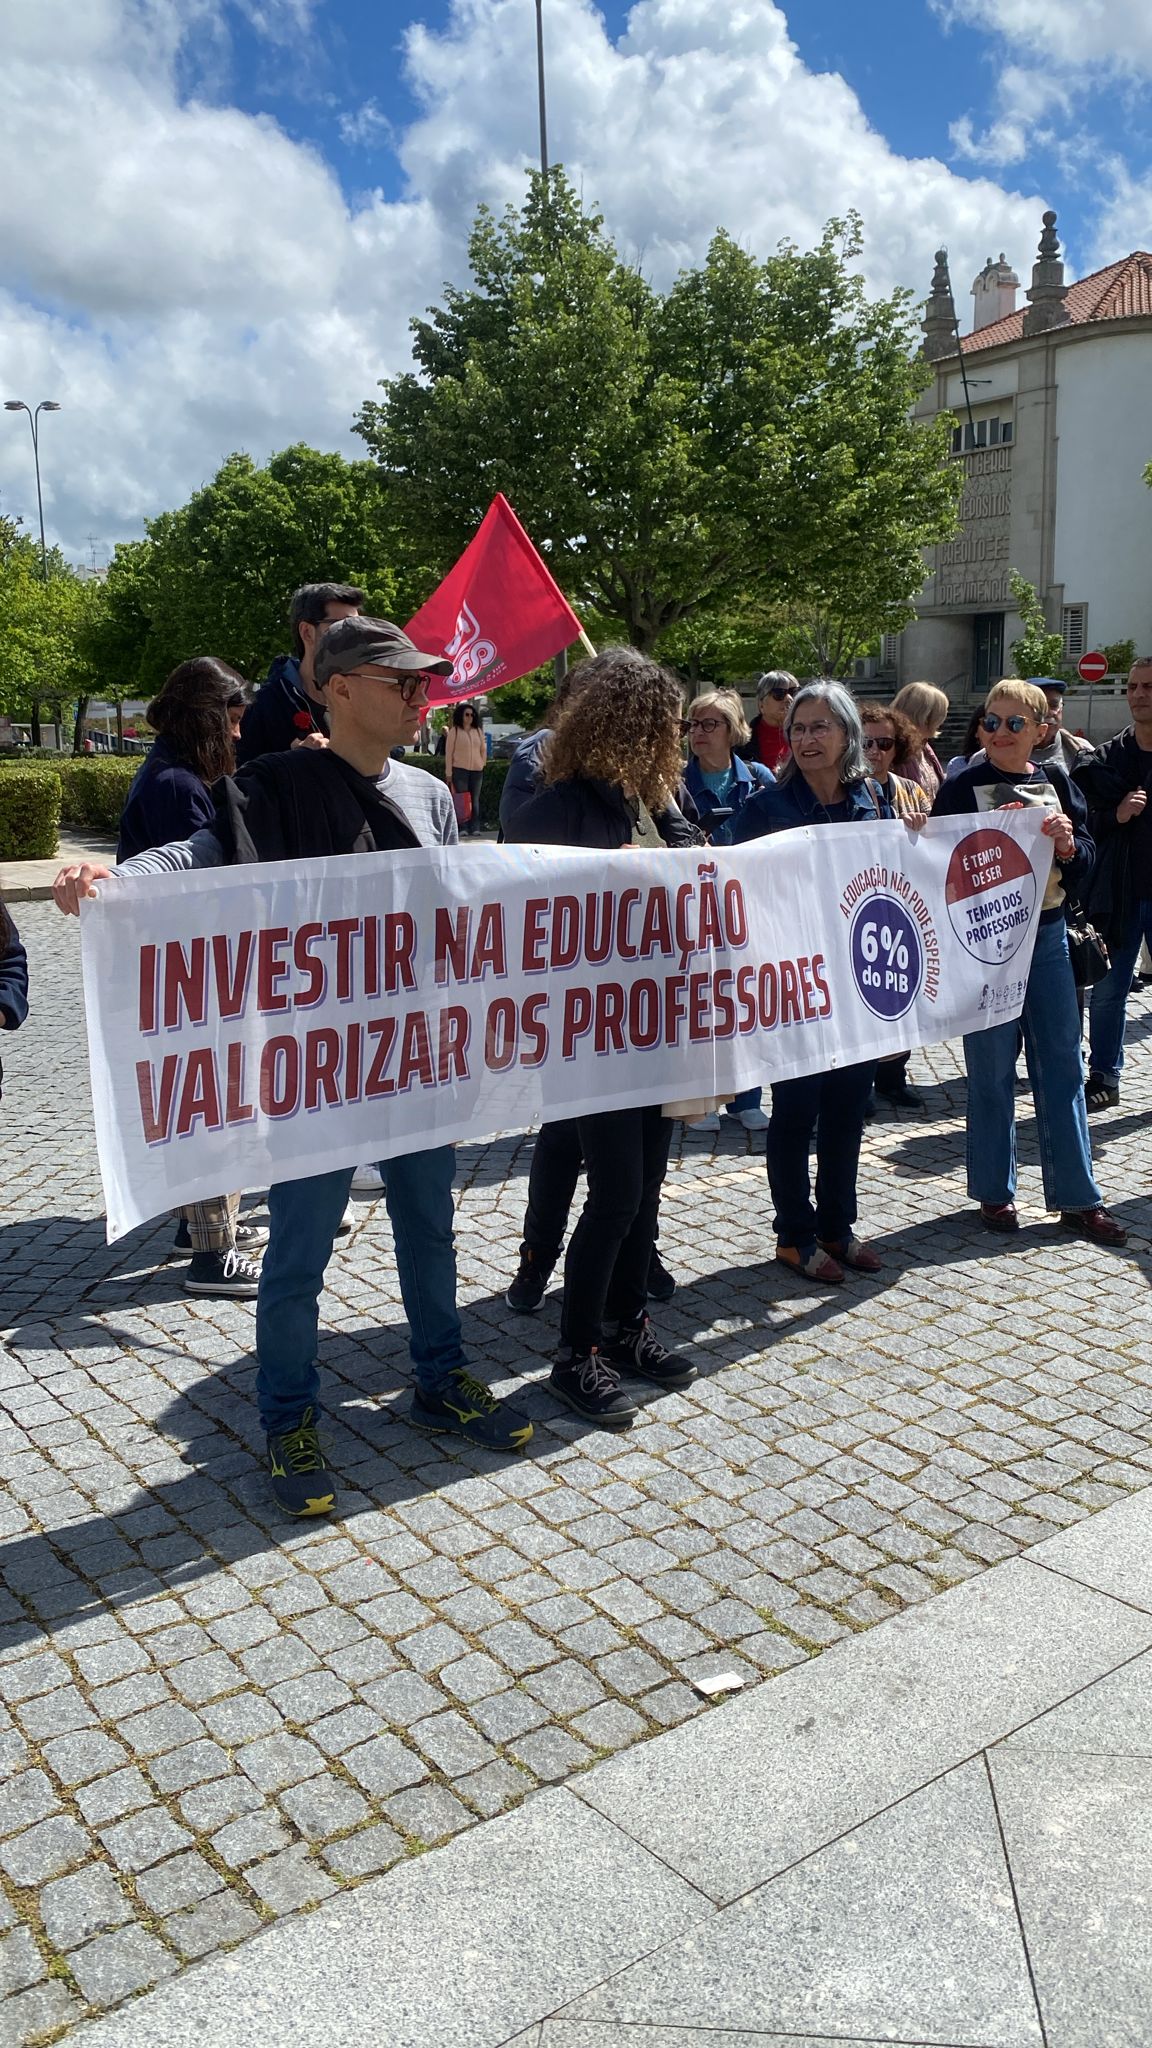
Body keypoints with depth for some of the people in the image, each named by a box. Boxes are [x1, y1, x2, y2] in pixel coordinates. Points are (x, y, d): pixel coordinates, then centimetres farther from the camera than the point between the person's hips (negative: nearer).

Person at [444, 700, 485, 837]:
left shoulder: (478, 731, 12)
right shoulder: (454, 731, -1)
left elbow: (483, 750, 20)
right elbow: (448, 752, -2)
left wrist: (482, 764, 9)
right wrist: (448, 773, -6)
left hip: (476, 770, 4)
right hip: (459, 769, -4)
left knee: (475, 799, 5)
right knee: (461, 800, -8)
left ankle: (474, 828, 9)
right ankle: (462, 828, -7)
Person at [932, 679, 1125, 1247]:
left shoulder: (1055, 783, 6)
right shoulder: (961, 788, -4)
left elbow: (1086, 866, 5)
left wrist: (1067, 843, -14)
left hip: (1047, 935, 4)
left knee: (1062, 1066, 6)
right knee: (991, 1070, 4)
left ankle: (1077, 1198, 15)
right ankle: (994, 1192, 19)